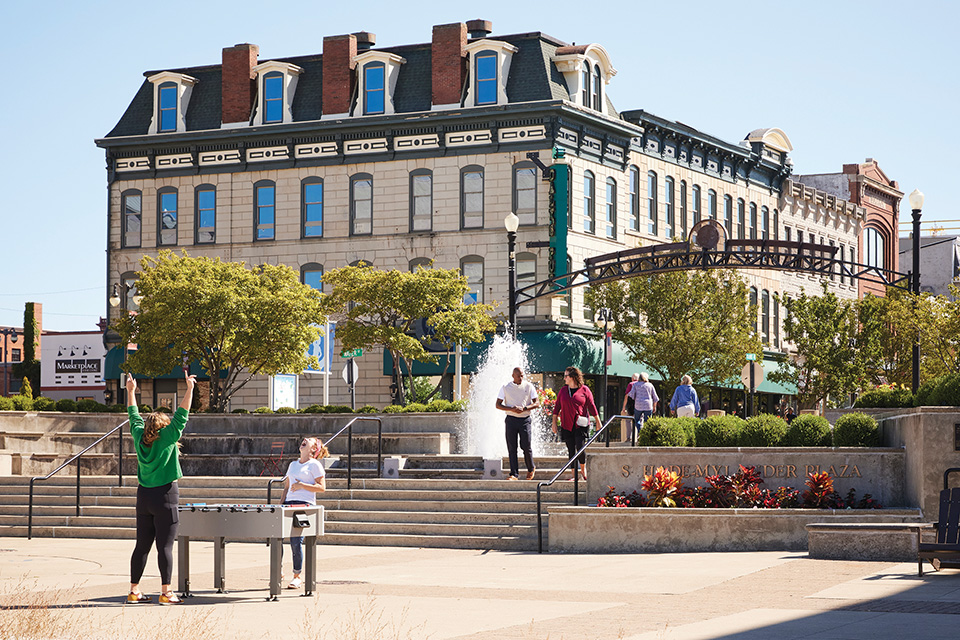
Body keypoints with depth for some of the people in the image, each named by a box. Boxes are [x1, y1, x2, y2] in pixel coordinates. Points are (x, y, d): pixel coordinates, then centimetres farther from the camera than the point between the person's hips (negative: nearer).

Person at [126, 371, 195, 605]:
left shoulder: (140, 437, 4)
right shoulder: (167, 438, -9)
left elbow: (134, 417, 19)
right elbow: (182, 415, -12)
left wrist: (131, 391, 29)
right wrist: (189, 389, -12)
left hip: (144, 497, 6)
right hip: (164, 497, -6)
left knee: (142, 546, 9)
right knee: (164, 546, -5)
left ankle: (134, 591, 11)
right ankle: (166, 592, -5)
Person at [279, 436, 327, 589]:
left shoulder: (315, 464, 1)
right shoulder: (293, 464, 22)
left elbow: (322, 487, -5)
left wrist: (303, 486, -15)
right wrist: (281, 504, 15)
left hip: (305, 505, -6)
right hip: (290, 503, 6)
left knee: (296, 541, -11)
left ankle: (297, 577, 0)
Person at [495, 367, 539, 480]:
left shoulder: (529, 386, 4)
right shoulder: (505, 387, 4)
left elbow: (537, 403, 2)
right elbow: (498, 405, 3)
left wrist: (523, 408, -15)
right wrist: (511, 409, -14)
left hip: (525, 419, -1)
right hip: (511, 419, 1)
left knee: (526, 446, -5)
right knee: (512, 447, -4)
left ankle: (531, 468, 20)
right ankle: (514, 474, -3)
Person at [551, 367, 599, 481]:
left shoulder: (584, 390, -1)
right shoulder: (563, 390, 9)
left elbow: (592, 407, 2)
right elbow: (557, 407, 13)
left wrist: (598, 422, 1)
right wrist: (554, 423, 9)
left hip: (581, 425, -4)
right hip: (566, 426, 4)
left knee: (580, 447, -12)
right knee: (571, 450, 4)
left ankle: (583, 469, 12)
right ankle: (574, 474, 12)